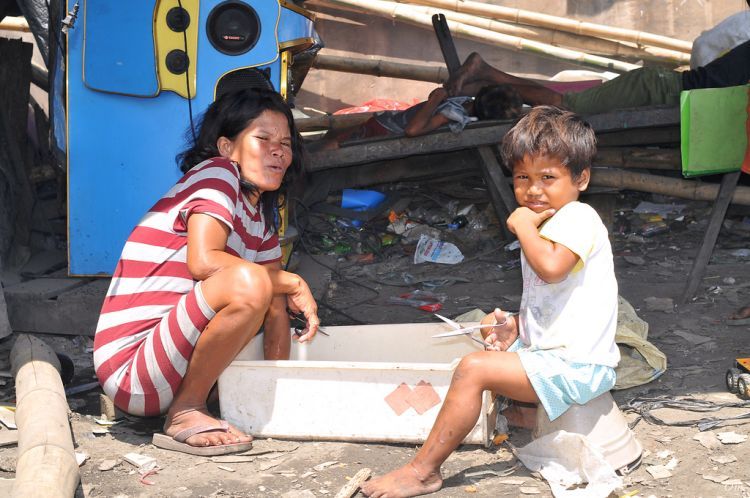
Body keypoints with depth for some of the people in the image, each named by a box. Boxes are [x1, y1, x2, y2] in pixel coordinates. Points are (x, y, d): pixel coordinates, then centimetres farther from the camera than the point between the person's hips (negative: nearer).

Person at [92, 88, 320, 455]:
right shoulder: (217, 172, -9)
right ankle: (185, 413, -13)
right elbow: (202, 262, -25)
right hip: (130, 368, -9)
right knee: (249, 283, -27)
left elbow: (276, 304, 12)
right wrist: (294, 283, -17)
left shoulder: (260, 219, 16)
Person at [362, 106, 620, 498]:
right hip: (547, 349, 12)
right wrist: (517, 324, 8)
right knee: (493, 332, 32)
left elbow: (551, 267, -37)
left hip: (575, 366, -12)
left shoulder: (577, 218, -15)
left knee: (474, 368, -21)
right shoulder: (546, 224, 16)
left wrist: (524, 227, -20)